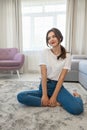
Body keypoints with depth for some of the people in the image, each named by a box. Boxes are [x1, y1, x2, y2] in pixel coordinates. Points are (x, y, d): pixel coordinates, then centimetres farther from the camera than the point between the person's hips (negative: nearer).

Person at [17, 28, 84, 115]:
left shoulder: (67, 56, -3)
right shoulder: (44, 52, -3)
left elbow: (61, 78, -9)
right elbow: (43, 74, -10)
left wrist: (54, 96, -17)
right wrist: (44, 95, -17)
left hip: (57, 86, -2)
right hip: (44, 85, 2)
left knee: (77, 109, -27)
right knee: (20, 96, -23)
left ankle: (76, 97, 11)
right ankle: (57, 102, -14)